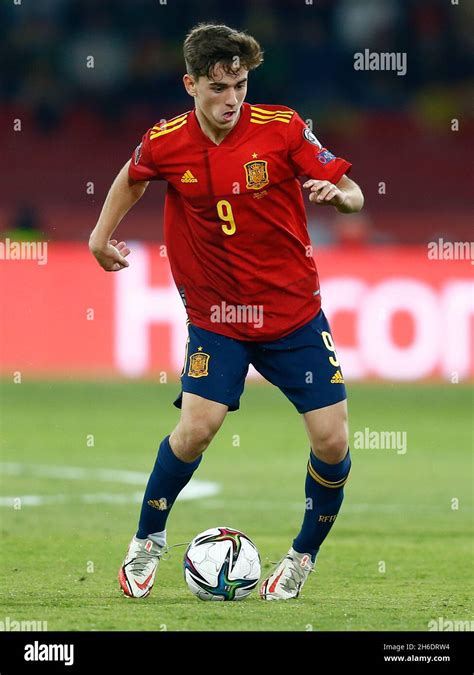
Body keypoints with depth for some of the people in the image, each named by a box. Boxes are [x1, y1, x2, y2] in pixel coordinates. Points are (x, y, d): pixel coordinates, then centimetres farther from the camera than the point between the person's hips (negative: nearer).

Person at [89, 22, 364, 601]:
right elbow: (132, 178, 17)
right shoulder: (165, 144, -8)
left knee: (332, 442, -7)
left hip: (293, 310, 0)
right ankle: (147, 540, 9)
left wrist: (336, 193, -28)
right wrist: (103, 233, 11)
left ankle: (305, 554, 20)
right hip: (214, 316, 0)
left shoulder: (282, 128, -12)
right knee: (196, 428, -17)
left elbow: (352, 195, -7)